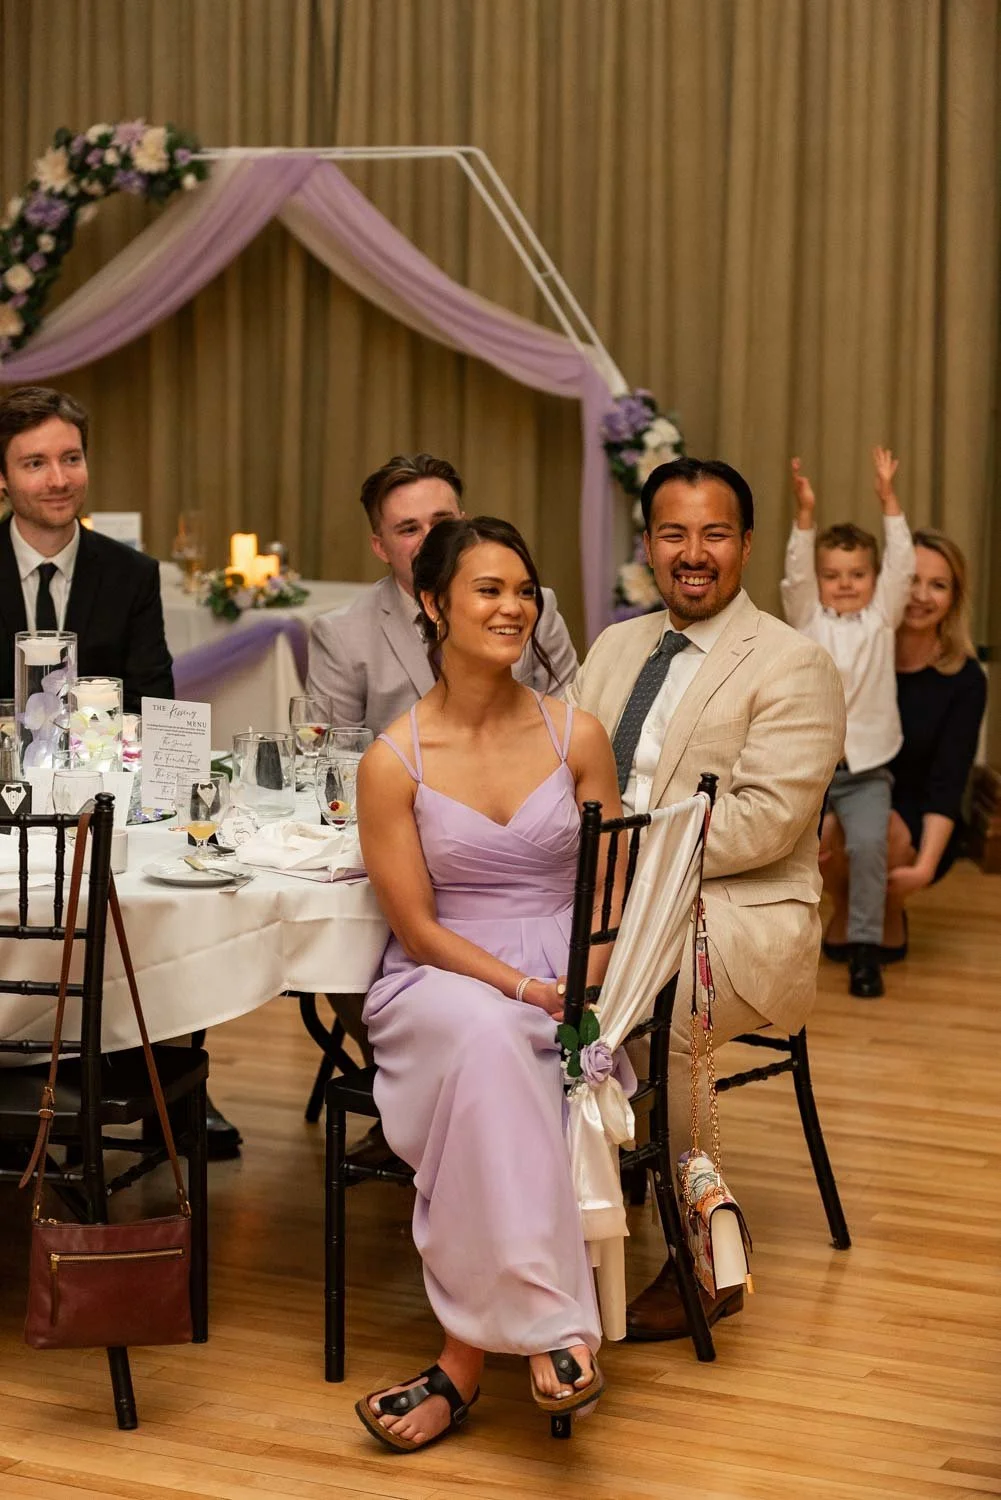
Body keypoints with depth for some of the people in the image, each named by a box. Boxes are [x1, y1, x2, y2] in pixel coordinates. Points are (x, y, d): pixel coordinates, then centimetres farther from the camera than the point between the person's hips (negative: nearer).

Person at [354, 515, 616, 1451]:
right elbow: (417, 926, -5)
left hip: (565, 991, 1)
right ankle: (551, 1328, -38)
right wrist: (524, 990, -17)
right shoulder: (393, 761, -2)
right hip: (438, 986, -1)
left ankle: (462, 1363, -26)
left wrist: (583, 989, -11)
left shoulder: (577, 737, 5)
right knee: (485, 1034, -38)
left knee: (489, 1084, -32)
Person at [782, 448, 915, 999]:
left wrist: (888, 499, -11)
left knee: (867, 844, -20)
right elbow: (795, 573, -9)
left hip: (866, 770, -1)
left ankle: (865, 947, -9)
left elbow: (901, 566, -4)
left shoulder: (881, 619, 7)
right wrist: (805, 513, -23)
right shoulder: (808, 620, 6)